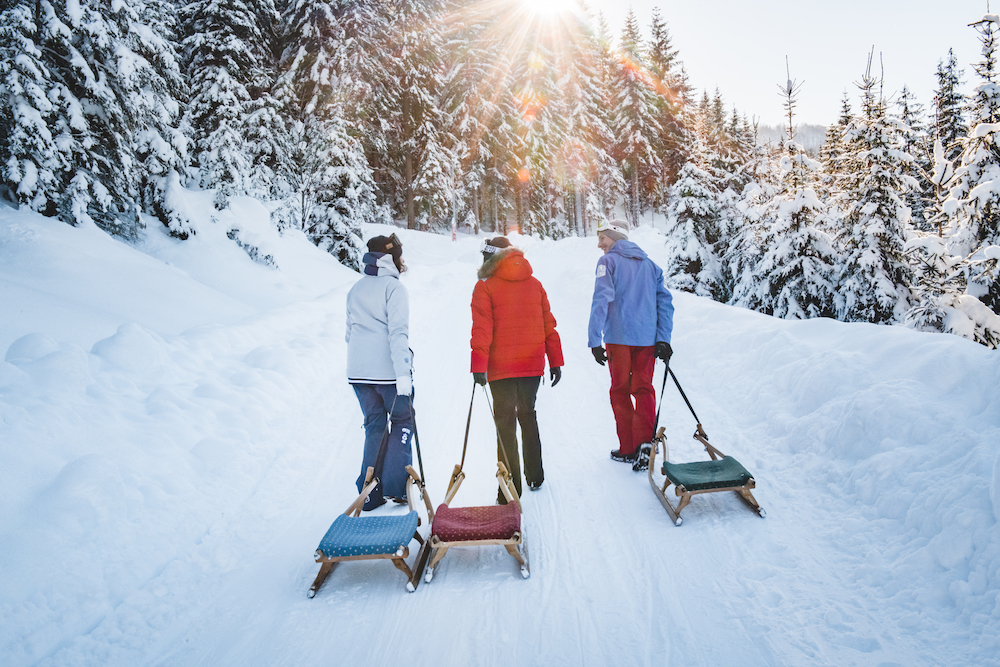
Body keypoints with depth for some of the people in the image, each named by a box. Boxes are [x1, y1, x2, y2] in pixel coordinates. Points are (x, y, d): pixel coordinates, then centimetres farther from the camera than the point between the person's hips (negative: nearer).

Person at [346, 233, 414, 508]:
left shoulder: (355, 289, 12)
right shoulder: (393, 287, -9)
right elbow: (398, 332, -18)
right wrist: (403, 374, -21)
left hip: (357, 371, 6)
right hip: (388, 371, -6)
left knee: (374, 426, 15)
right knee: (402, 422, 11)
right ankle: (395, 487, 8)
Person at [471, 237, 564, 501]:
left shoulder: (485, 287, -5)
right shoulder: (534, 284, 9)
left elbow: (482, 329, -12)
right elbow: (548, 325, 9)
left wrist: (478, 365, -14)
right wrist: (555, 361, 13)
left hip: (501, 367, -4)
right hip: (533, 363, 4)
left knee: (505, 421, 2)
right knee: (528, 414, 20)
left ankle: (510, 488, 2)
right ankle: (535, 476, 28)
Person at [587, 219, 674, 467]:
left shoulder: (608, 262, -1)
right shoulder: (649, 264, 15)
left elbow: (601, 301, -12)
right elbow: (664, 301, 10)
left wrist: (594, 340, -14)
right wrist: (663, 339, 8)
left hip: (618, 337, -4)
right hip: (647, 338, 4)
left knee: (620, 390, 7)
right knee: (644, 389, 8)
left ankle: (628, 449, 12)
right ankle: (645, 443, -7)